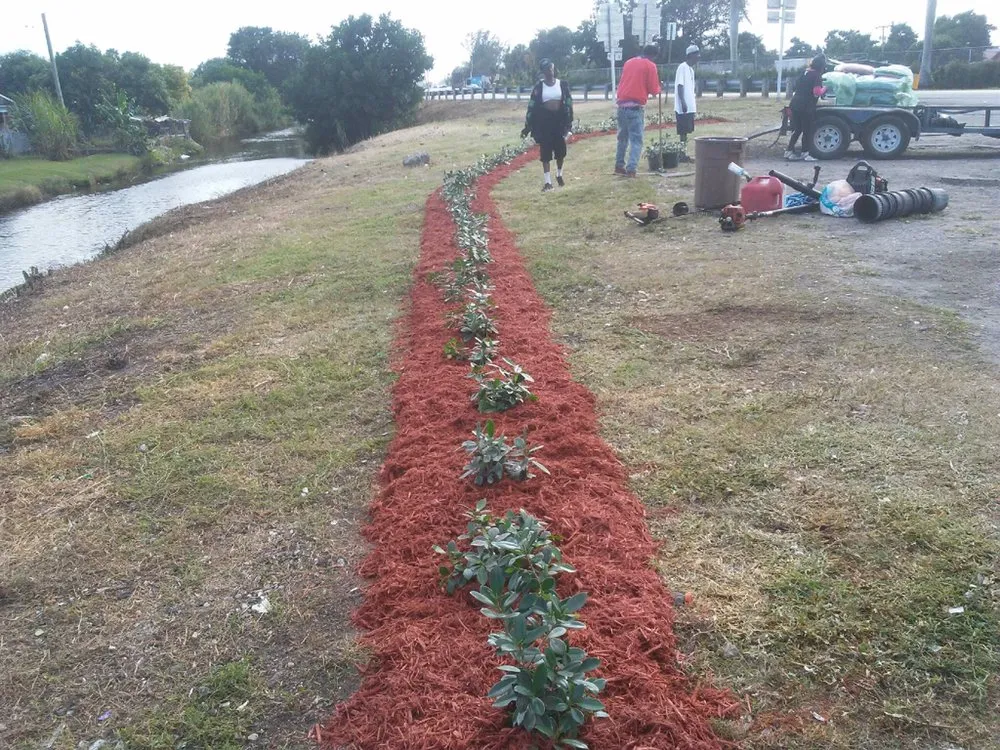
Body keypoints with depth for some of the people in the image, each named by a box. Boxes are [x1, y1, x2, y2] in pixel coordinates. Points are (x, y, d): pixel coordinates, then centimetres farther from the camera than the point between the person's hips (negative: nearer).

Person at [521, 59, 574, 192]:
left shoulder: (563, 84, 3)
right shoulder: (538, 87, -1)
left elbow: (569, 104, 3)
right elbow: (532, 106, -1)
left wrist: (569, 124, -4)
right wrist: (527, 126, -5)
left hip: (559, 120, 2)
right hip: (544, 121, -1)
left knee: (560, 150, 6)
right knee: (545, 152, -1)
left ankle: (559, 175, 30)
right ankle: (548, 181, 2)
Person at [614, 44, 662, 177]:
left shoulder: (628, 62, 17)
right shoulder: (650, 65, -1)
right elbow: (654, 89, -2)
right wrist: (657, 90, 18)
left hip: (622, 105, 6)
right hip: (636, 107, -6)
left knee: (622, 137, 17)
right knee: (636, 139, -4)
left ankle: (619, 166, 20)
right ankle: (631, 169, -13)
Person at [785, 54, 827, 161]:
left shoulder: (804, 73, 14)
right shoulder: (817, 76, -8)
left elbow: (796, 87, 23)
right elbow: (817, 92, -15)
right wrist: (824, 89, 2)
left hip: (795, 104, 7)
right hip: (807, 107, -7)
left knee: (796, 129, 13)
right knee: (807, 131, 2)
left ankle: (789, 151, 10)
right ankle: (805, 154, 3)